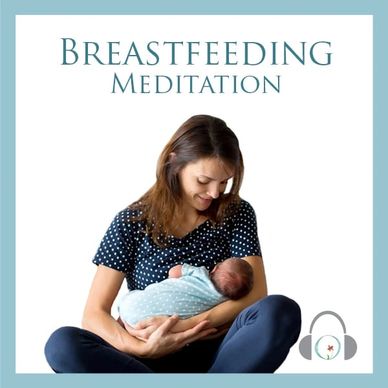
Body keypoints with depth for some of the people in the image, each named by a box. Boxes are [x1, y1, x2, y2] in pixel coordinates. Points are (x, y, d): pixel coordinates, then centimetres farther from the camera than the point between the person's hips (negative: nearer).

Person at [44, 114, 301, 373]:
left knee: (281, 312, -30)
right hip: (155, 361, 0)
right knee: (63, 344, -29)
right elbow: (95, 314, -4)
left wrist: (182, 326, -18)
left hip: (215, 354, 1)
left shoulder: (237, 214, 4)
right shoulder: (132, 223, 0)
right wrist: (141, 348, -24)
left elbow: (255, 294, -8)